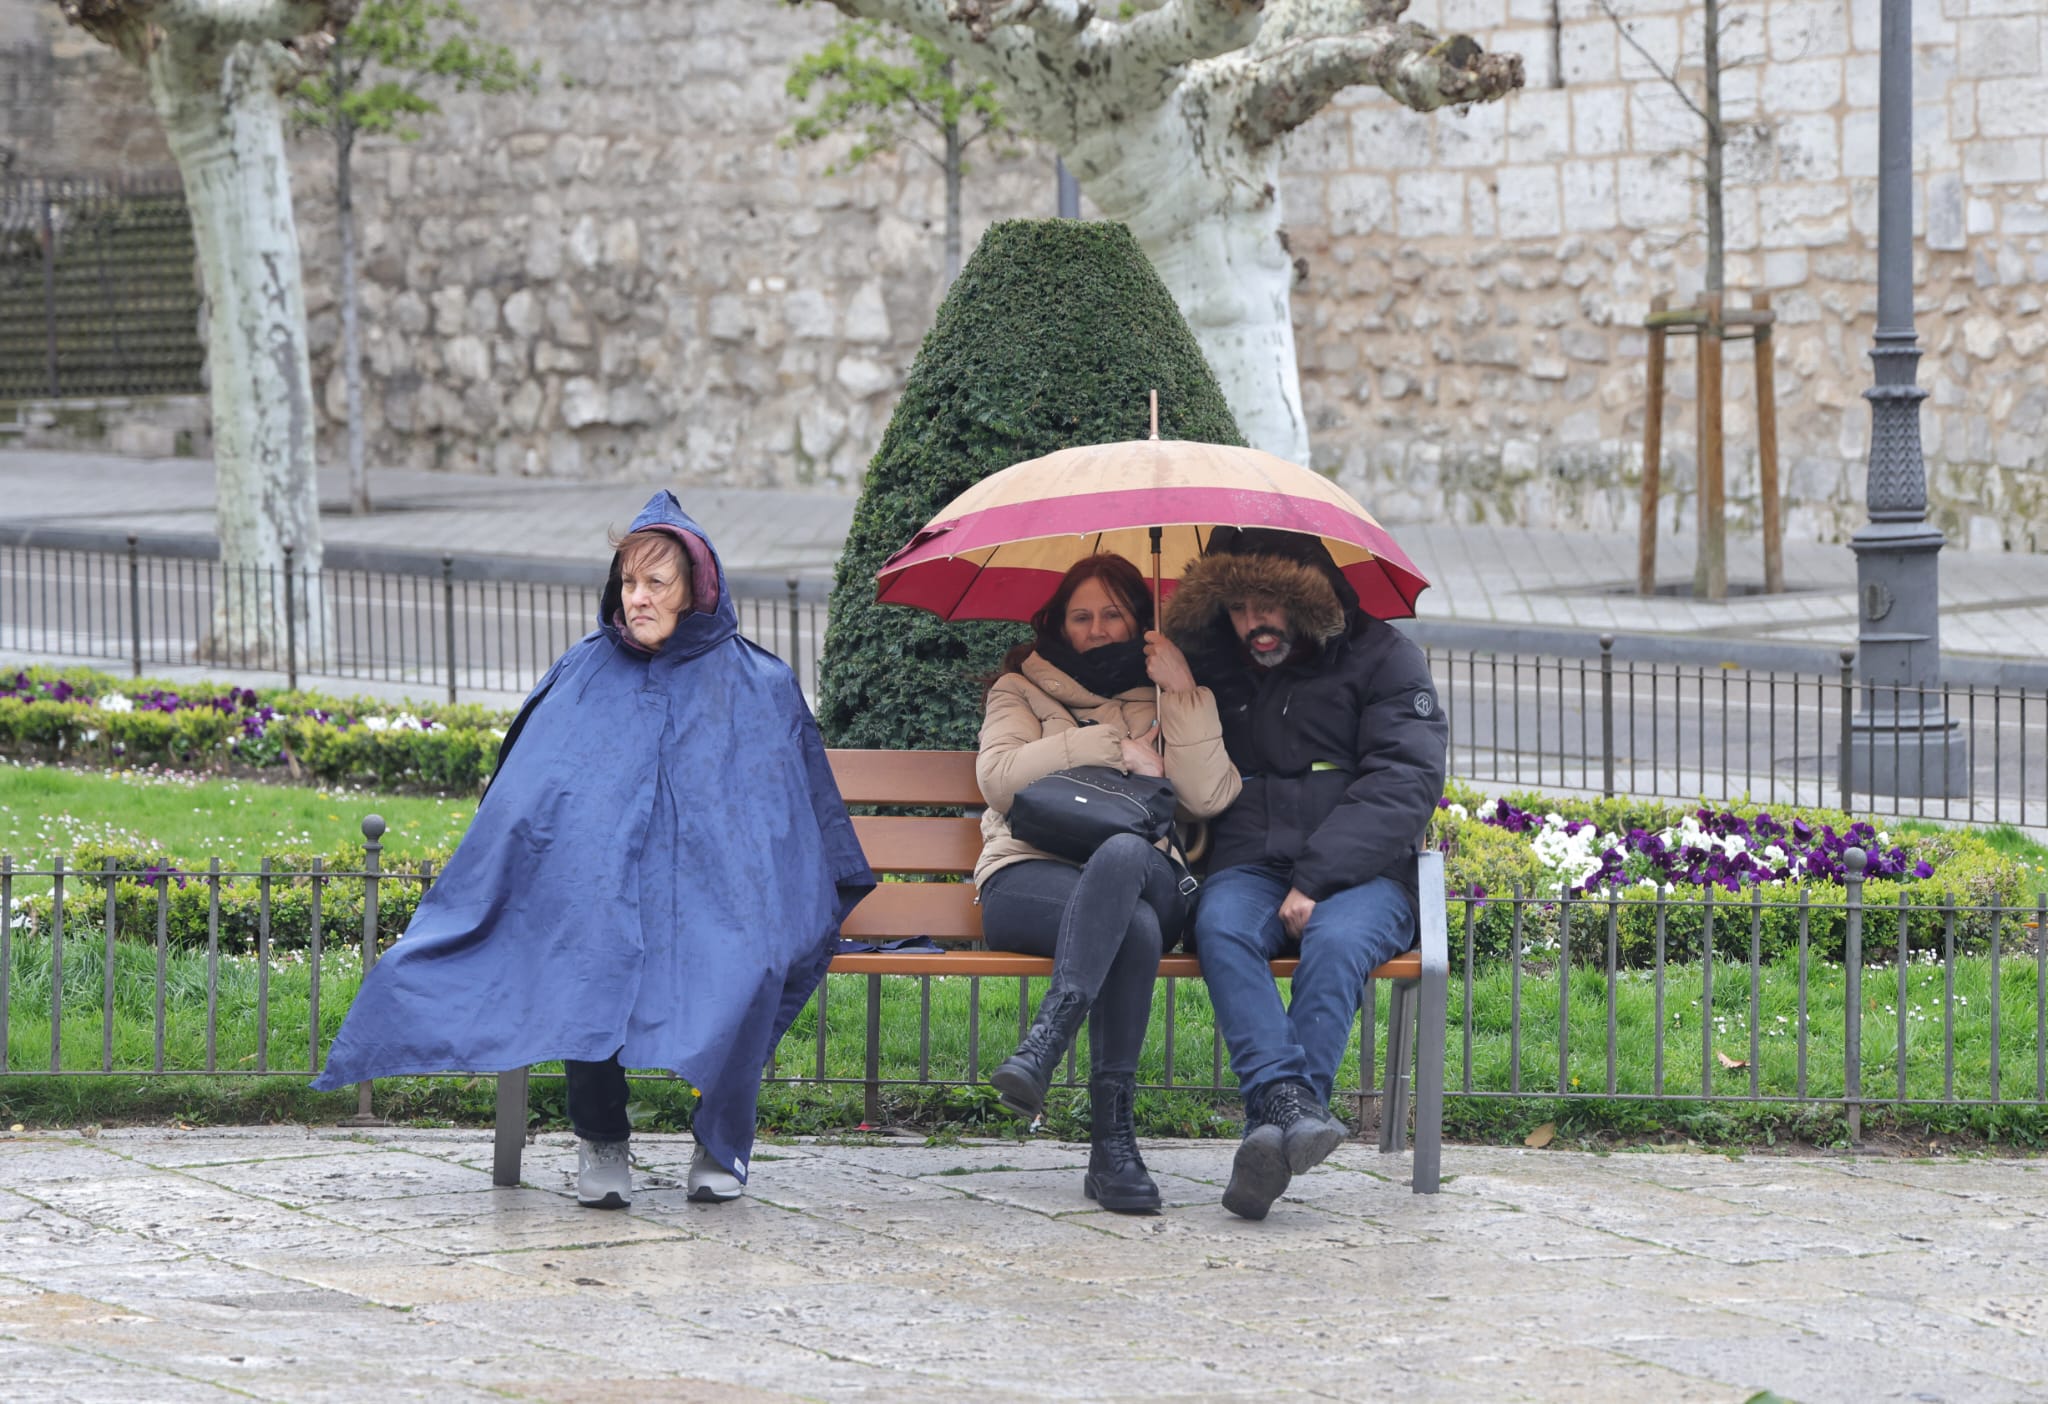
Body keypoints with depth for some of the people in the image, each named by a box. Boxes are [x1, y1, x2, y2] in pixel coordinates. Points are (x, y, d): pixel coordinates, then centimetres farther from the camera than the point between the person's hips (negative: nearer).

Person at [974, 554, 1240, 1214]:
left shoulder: (1167, 698, 24)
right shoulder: (1022, 688, 22)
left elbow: (1208, 799, 4)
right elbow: (998, 777, 0)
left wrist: (1183, 692, -1)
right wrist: (1110, 749, -2)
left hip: (1146, 879, 1)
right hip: (1030, 879, -1)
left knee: (1122, 854, -40)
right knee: (1136, 928, -38)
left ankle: (1042, 1047, -51)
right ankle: (1112, 1134, -45)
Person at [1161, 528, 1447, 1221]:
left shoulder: (1383, 659, 5)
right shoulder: (1213, 664, 18)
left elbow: (1405, 784, -6)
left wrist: (1315, 880, -17)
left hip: (1360, 876, -2)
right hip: (1251, 868, 3)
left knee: (1334, 941, -36)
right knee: (1222, 927, -33)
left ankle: (1269, 1134, -45)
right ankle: (1290, 1104, -50)